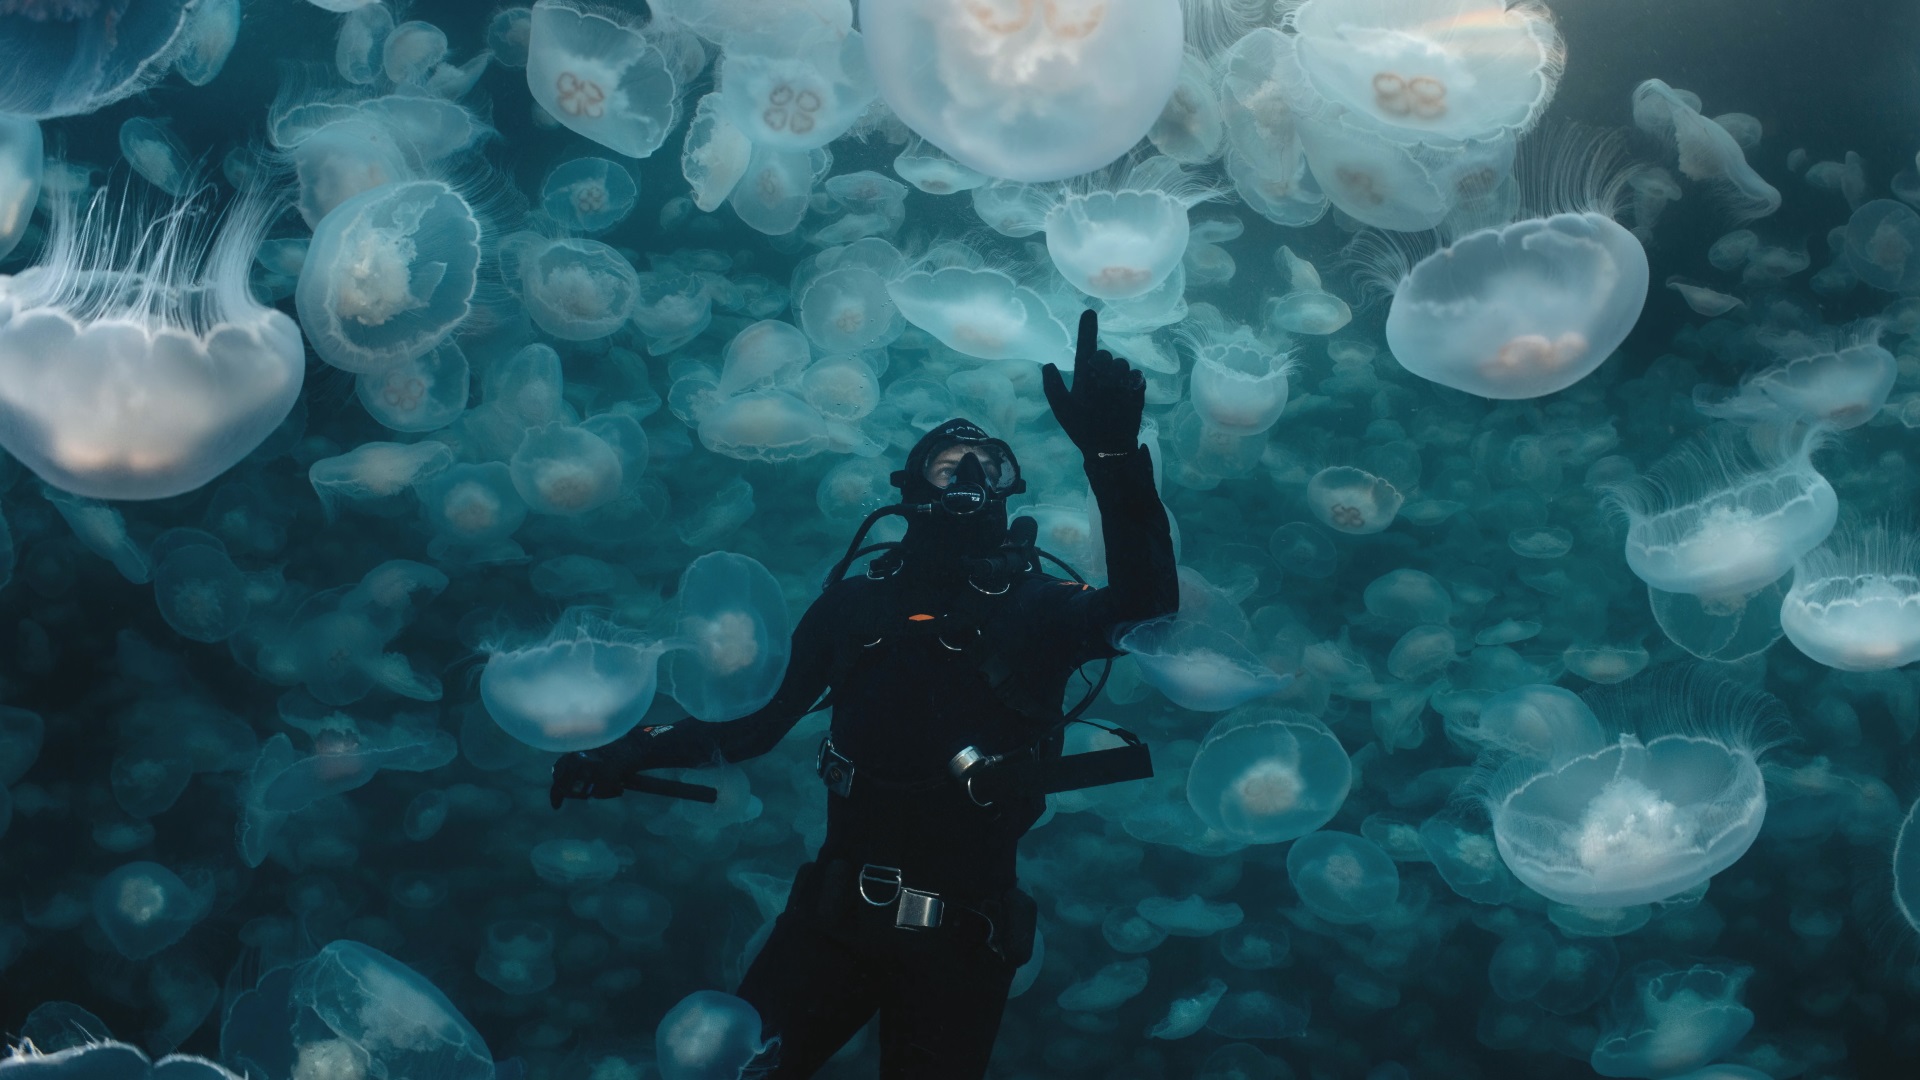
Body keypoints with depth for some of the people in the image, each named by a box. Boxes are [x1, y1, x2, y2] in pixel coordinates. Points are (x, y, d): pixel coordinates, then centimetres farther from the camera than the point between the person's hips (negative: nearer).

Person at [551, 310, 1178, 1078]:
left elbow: (1147, 597, -23)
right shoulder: (859, 603, 5)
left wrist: (1113, 452, -35)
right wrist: (634, 752, 6)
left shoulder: (1037, 610, -2)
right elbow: (763, 724, 13)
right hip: (836, 911, 2)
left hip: (961, 936, -2)